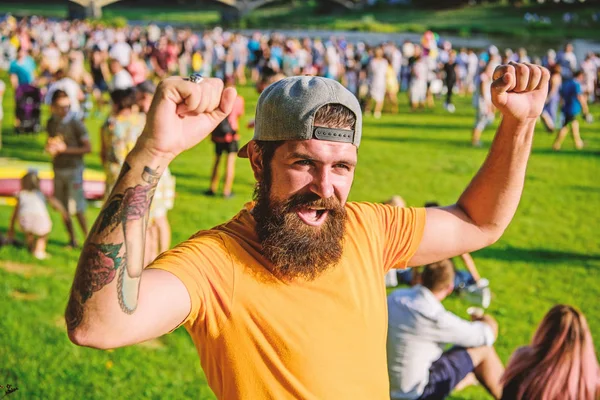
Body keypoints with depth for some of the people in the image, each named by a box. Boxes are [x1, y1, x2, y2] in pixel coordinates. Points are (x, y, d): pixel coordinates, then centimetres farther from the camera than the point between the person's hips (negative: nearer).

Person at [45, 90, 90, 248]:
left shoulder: (76, 123, -12)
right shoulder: (51, 123, 5)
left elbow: (88, 148, -14)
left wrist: (65, 149, -19)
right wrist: (49, 147, -5)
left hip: (73, 168, -6)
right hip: (58, 168, 6)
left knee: (78, 208, -7)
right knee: (63, 207, 10)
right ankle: (72, 239, 21)